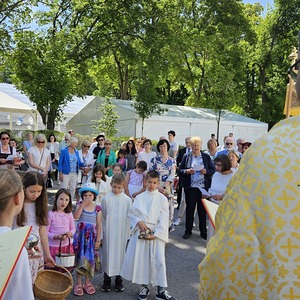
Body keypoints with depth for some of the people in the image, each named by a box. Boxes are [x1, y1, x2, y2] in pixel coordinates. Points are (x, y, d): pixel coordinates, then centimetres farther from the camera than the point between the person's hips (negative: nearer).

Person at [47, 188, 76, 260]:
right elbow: (46, 232, -6)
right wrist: (56, 237, -22)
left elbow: (73, 228, 13)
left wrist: (70, 233, -9)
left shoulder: (69, 214, 3)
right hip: (54, 246, -3)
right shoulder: (51, 214, -8)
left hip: (67, 246, 3)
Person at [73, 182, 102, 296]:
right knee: (80, 259, 5)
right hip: (80, 235, 0)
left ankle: (87, 282, 24)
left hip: (91, 236, 1)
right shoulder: (80, 204, -1)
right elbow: (76, 217, -19)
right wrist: (83, 204, -21)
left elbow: (98, 225, 0)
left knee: (90, 259, 8)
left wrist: (98, 240, -3)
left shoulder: (97, 208, -2)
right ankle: (78, 283, 18)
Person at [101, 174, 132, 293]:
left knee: (120, 254, 9)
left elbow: (129, 218, 1)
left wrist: (127, 235, 2)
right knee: (108, 254, 7)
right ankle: (107, 279, 22)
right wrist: (101, 234, 0)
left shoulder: (127, 200, -4)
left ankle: (118, 279, 25)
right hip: (108, 232, 0)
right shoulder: (106, 198, -6)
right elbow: (102, 217, -1)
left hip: (121, 233, 1)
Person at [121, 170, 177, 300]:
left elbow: (164, 219, -5)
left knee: (159, 260, -3)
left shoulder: (162, 199, -1)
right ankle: (145, 287, 25)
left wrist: (155, 234, -13)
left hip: (156, 234, -2)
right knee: (141, 259, 6)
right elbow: (132, 214, 7)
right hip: (140, 232, 2)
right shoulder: (139, 197, 5)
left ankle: (161, 289, 11)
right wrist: (139, 222, -13)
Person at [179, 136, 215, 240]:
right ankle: (188, 231, 16)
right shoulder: (186, 157, 7)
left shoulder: (206, 156, 8)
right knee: (189, 209, 4)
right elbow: (180, 169, 7)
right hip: (190, 187, 0)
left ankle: (203, 231, 16)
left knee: (203, 209, 4)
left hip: (203, 187, 0)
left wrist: (206, 171, -12)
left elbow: (213, 170, 7)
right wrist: (186, 171, -12)